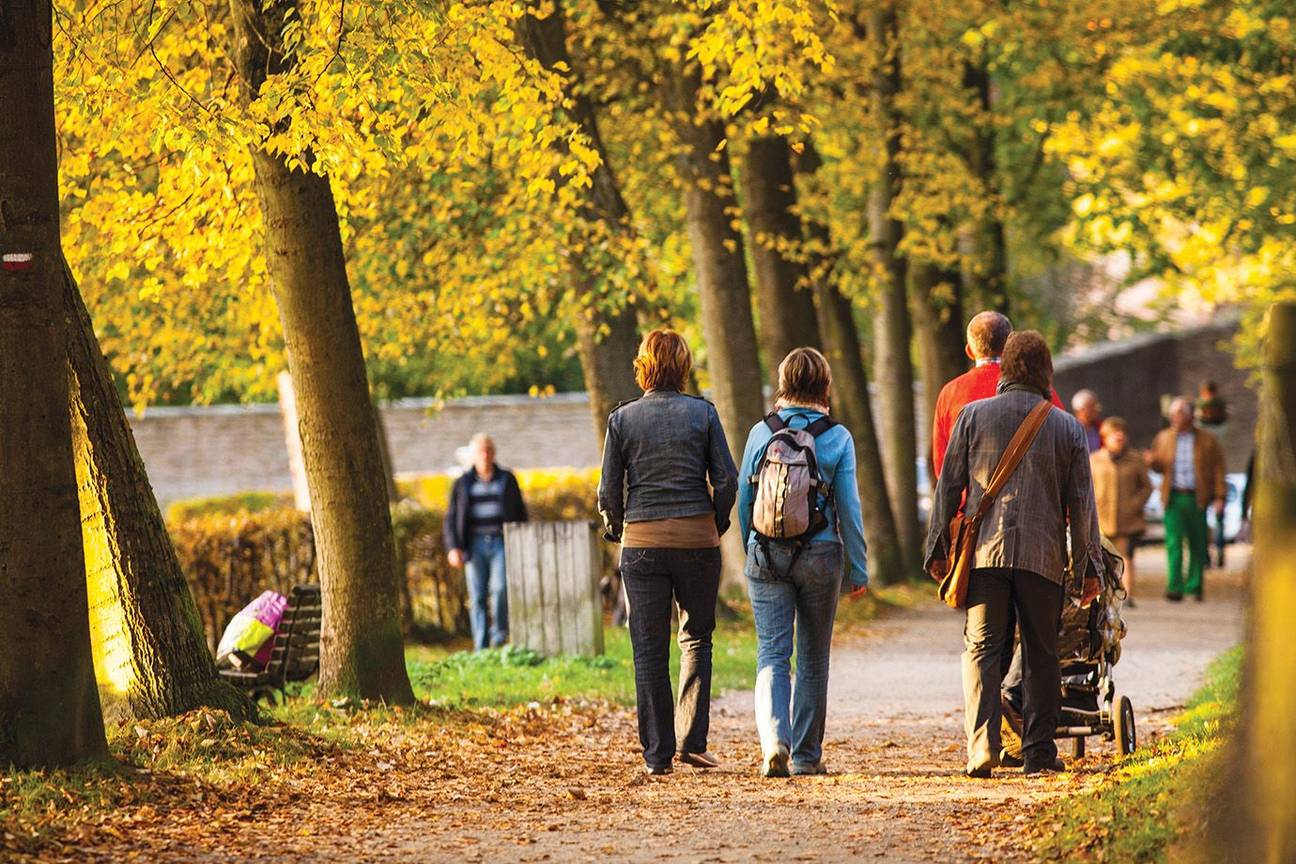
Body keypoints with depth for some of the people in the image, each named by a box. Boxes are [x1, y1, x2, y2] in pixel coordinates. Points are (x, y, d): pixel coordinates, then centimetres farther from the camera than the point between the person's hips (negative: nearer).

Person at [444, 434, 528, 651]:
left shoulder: (507, 480, 10)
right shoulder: (463, 484, 9)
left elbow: (521, 513, 15)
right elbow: (451, 519, 7)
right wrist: (453, 548, -6)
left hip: (501, 542, -1)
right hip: (475, 544, 1)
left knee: (500, 587, -20)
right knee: (477, 597, -2)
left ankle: (500, 632, -1)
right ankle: (481, 648, 0)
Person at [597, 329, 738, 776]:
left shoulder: (623, 418, 0)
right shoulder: (702, 413, -1)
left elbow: (609, 490, -1)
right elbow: (727, 479, -4)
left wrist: (615, 531, 17)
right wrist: (716, 525, 11)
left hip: (642, 542, 0)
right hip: (697, 538, 0)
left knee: (649, 650, 4)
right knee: (697, 638, 14)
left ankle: (658, 754, 2)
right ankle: (692, 740, 6)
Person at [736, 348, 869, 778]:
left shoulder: (761, 432, 0)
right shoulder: (837, 437, -5)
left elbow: (743, 499, 6)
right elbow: (849, 507, -4)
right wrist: (859, 568, 4)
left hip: (766, 554, 0)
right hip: (820, 555, 0)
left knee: (772, 653, 0)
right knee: (813, 657, 12)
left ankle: (774, 741, -22)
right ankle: (806, 754, 16)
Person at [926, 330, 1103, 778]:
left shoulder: (974, 416, 4)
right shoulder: (1067, 427, 6)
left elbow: (949, 486, 5)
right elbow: (1081, 503, 6)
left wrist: (937, 548, 12)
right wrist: (1088, 566, 11)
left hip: (983, 551, 0)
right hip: (1043, 555, 1)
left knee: (981, 648, 0)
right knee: (1041, 653, 9)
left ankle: (982, 747, -13)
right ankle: (1039, 750, 7)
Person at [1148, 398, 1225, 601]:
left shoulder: (1207, 440, 3)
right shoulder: (1163, 438, 10)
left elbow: (1218, 469, 3)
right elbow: (1159, 466, 17)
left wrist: (1219, 497, -5)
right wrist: (1153, 461, -8)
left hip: (1197, 498, -1)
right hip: (1174, 498, 1)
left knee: (1197, 544, 7)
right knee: (1174, 542, -11)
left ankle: (1195, 586, 20)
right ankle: (1175, 587, -15)